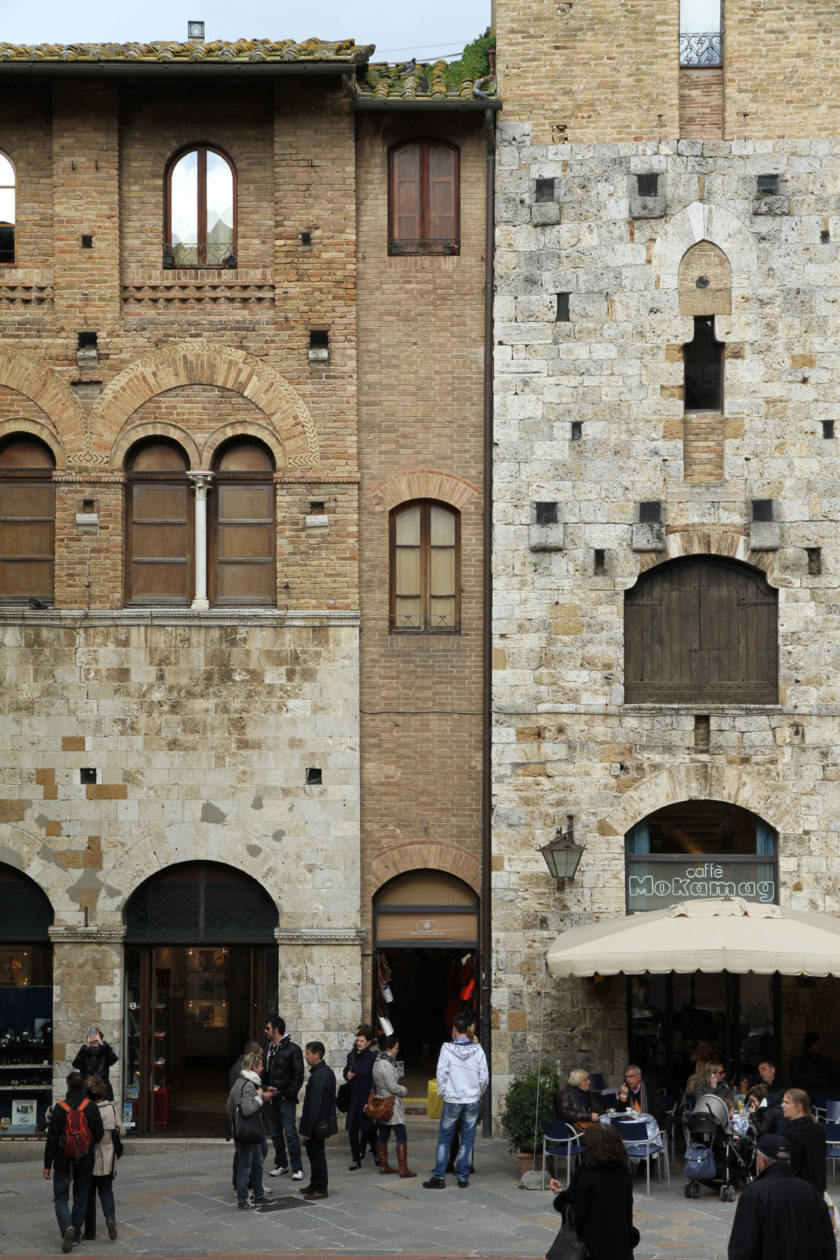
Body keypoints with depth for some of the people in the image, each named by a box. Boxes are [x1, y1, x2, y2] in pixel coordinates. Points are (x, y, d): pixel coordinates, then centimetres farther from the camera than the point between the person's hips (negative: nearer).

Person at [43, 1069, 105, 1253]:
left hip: (64, 1162, -2)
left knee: (61, 1197, 7)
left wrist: (47, 1164, -4)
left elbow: (52, 1138, -10)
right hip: (85, 1161, 2)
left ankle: (67, 1227, -17)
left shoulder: (60, 1108, -11)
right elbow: (99, 1134, -5)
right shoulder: (91, 1106, -6)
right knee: (81, 1198, 15)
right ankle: (75, 1235, 19)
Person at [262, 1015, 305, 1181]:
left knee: (290, 1133, -7)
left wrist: (289, 1094, -14)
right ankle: (281, 1164, 24)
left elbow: (298, 1075, -10)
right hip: (270, 1098, 7)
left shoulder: (292, 1049, -9)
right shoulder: (267, 1047, 11)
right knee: (275, 1133, 13)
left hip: (285, 1099, -7)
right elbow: (264, 1070, 15)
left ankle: (297, 1168, -3)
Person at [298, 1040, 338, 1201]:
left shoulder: (318, 1076, -23)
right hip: (325, 1121, 10)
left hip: (317, 1123, -10)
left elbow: (314, 1105, -24)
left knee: (317, 1155, -1)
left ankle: (321, 1189, 7)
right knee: (315, 1153, 19)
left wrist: (307, 1129, -20)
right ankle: (315, 1185, 30)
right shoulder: (327, 1071, 9)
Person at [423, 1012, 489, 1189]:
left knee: (444, 1139, 7)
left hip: (452, 1101, -2)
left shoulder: (447, 1048, -9)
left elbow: (441, 1074, -9)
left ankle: (439, 1177, 5)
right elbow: (484, 1077, 0)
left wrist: (443, 1093, 7)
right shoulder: (477, 1049, -4)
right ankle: (463, 1178, 11)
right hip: (472, 1101, 2)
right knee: (467, 1140, 8)